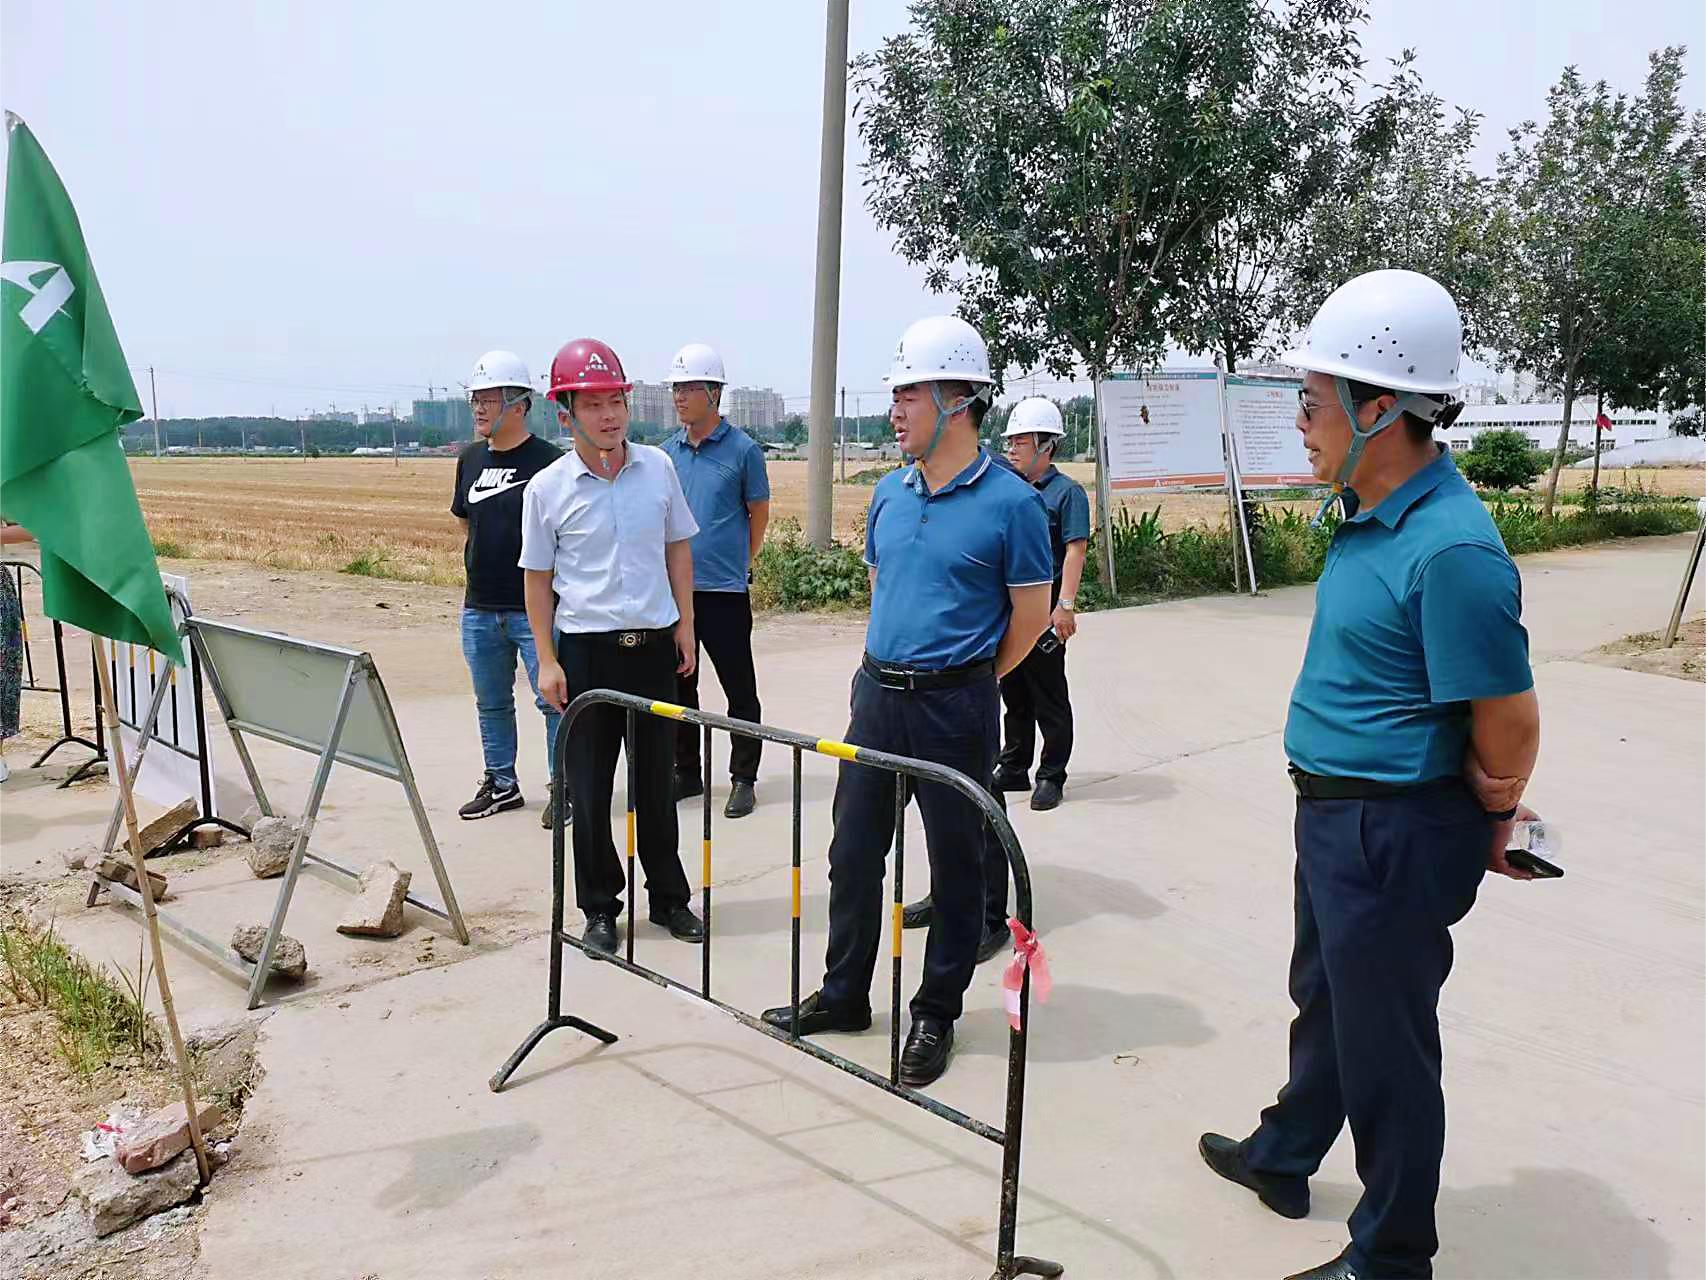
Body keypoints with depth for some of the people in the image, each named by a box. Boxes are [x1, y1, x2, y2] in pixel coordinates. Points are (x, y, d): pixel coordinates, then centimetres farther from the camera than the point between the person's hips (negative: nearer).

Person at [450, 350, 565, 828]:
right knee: (491, 703, 16)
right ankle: (501, 784, 30)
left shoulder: (548, 461, -9)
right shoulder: (470, 459, 10)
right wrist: (477, 569, 14)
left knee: (553, 700, -1)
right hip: (479, 609, 7)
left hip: (535, 609, -6)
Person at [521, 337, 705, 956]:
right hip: (586, 648, -2)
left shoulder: (658, 467, 1)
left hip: (654, 643, 2)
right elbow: (538, 578, 0)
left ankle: (668, 897, 27)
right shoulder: (546, 489, -5)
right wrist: (547, 661, -3)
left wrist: (684, 626, 6)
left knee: (656, 778, 13)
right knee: (589, 787, 6)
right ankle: (600, 908, 21)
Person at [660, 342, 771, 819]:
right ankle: (686, 772, 25)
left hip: (724, 588, -5)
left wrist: (739, 563, 8)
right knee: (677, 685, 12)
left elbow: (759, 513, 4)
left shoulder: (743, 450, -5)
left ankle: (743, 779, 12)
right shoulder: (668, 451, 8)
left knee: (739, 689, 1)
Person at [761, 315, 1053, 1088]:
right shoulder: (889, 494, 7)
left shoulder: (1010, 502, -11)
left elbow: (1031, 616, -5)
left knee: (956, 865, 8)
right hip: (876, 695, 6)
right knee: (853, 852, 13)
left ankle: (936, 1015, 22)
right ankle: (843, 996, 29)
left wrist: (963, 685, 4)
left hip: (954, 709, -6)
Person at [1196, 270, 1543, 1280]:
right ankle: (1284, 1157, 48)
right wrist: (1485, 814, 13)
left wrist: (1490, 820, -3)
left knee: (1384, 1042, 7)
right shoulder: (1373, 516, 5)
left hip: (1394, 835, -10)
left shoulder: (1450, 549, -27)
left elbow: (1509, 723, -22)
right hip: (1336, 815, 10)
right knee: (1325, 999, 26)